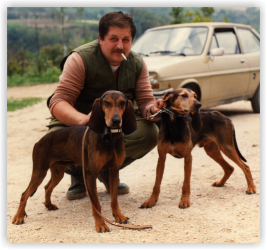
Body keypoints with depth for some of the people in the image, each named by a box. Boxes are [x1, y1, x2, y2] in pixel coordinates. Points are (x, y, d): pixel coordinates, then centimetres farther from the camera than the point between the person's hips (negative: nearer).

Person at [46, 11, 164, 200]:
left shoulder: (137, 64, -4)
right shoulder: (80, 59, -20)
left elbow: (145, 100, -6)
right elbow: (58, 102, -27)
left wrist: (152, 108, -34)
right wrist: (83, 120, -49)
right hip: (76, 123, -3)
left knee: (150, 132, -23)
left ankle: (109, 170, 4)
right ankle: (79, 174, 3)